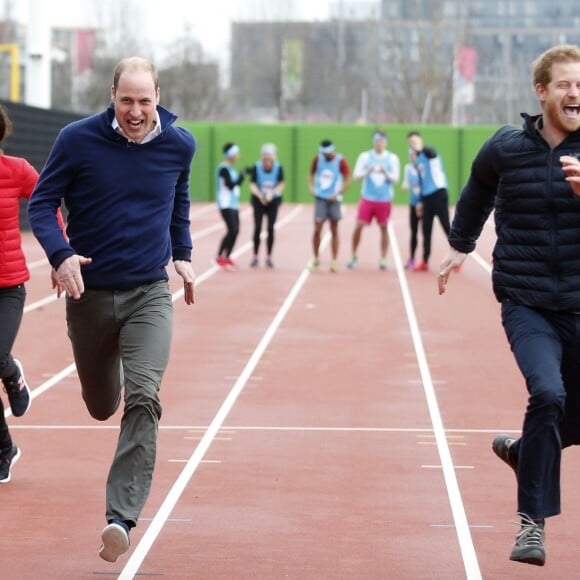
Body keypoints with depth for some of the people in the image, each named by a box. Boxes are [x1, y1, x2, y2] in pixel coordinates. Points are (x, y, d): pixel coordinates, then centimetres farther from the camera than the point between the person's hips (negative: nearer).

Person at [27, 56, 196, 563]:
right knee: (101, 405, 16)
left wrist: (183, 255, 15)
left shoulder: (179, 145, -2)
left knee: (143, 400, -19)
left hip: (150, 295, 0)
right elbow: (42, 203, -5)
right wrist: (60, 254, -21)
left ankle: (121, 516, -21)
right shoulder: (78, 140, -11)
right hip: (90, 291, 0)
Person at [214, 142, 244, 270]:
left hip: (233, 204, 9)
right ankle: (219, 256, -5)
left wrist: (243, 175, 10)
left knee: (235, 231, 6)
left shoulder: (231, 168, 14)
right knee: (232, 230, -14)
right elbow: (230, 185, -19)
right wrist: (241, 175, -18)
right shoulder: (223, 168, -14)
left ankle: (226, 257, 13)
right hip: (226, 204, -9)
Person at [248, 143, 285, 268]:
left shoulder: (278, 168, -12)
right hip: (259, 200, 0)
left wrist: (271, 194, -28)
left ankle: (269, 257, 7)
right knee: (257, 228, -4)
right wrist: (260, 195, -34)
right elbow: (252, 185, -15)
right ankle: (255, 256, 5)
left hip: (273, 200, 0)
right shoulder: (256, 167, -14)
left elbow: (281, 185, -11)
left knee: (271, 228, -2)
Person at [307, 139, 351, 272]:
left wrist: (338, 194, -16)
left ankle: (334, 261, 10)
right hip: (320, 198, 2)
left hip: (333, 200, -2)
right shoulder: (318, 159, 2)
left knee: (334, 230, 5)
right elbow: (311, 173, 15)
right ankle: (316, 259, 8)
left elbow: (347, 180, -7)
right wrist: (311, 186, -2)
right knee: (317, 229, -6)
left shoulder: (341, 161, -7)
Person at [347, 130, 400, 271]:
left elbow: (395, 178, -2)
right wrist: (368, 171, -20)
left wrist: (386, 173, -21)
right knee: (359, 226, -5)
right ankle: (353, 256, 10)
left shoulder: (392, 158, 2)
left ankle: (383, 259, 9)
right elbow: (356, 175, -1)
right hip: (367, 197, 0)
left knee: (384, 228, 2)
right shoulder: (365, 156, 3)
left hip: (385, 199, 0)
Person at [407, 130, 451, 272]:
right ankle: (425, 262, 13)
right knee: (426, 231, 8)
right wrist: (421, 202, 18)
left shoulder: (428, 152, -5)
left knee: (447, 227, -5)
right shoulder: (416, 160, 15)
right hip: (427, 197, 8)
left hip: (439, 194, -8)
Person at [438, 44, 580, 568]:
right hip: (526, 304, -1)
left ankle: (520, 450, 43)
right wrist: (461, 244, 29)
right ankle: (533, 520, -14)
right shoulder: (506, 149, 0)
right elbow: (478, 191, 21)